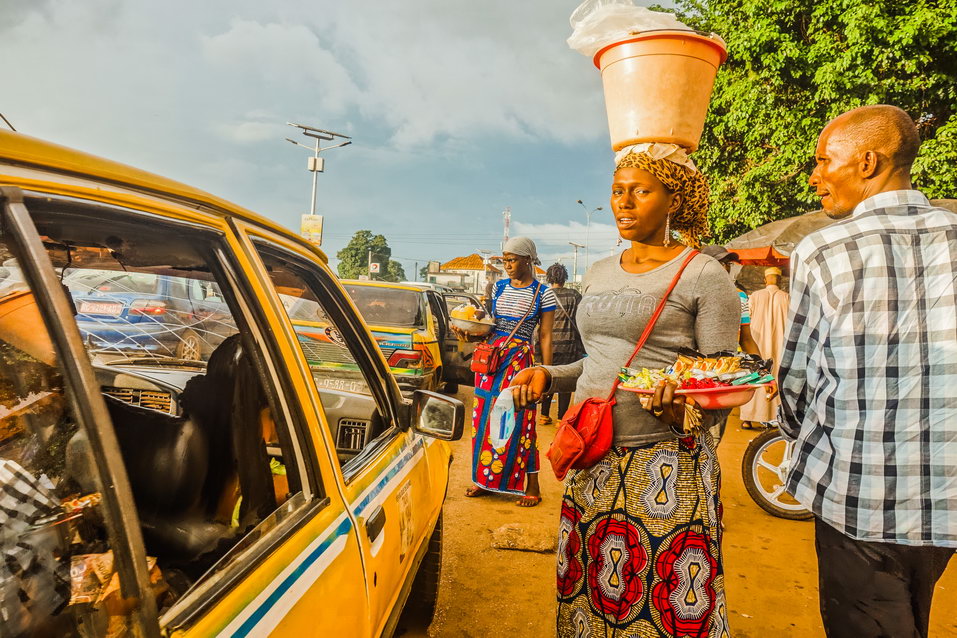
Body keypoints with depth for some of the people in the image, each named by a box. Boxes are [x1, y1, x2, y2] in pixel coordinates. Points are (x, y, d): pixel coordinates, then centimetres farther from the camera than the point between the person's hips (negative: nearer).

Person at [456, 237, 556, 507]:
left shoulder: (543, 293, -2)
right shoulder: (499, 287, 12)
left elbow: (545, 336, -2)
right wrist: (468, 332, -4)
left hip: (518, 361, -5)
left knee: (518, 423, -4)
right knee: (485, 419, 8)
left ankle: (532, 486, 9)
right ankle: (486, 479, 22)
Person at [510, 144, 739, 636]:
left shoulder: (704, 276, -5)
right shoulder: (598, 274, 13)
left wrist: (688, 407, -27)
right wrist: (550, 377, 6)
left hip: (666, 464, -6)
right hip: (592, 460, 6)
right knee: (586, 592, 15)